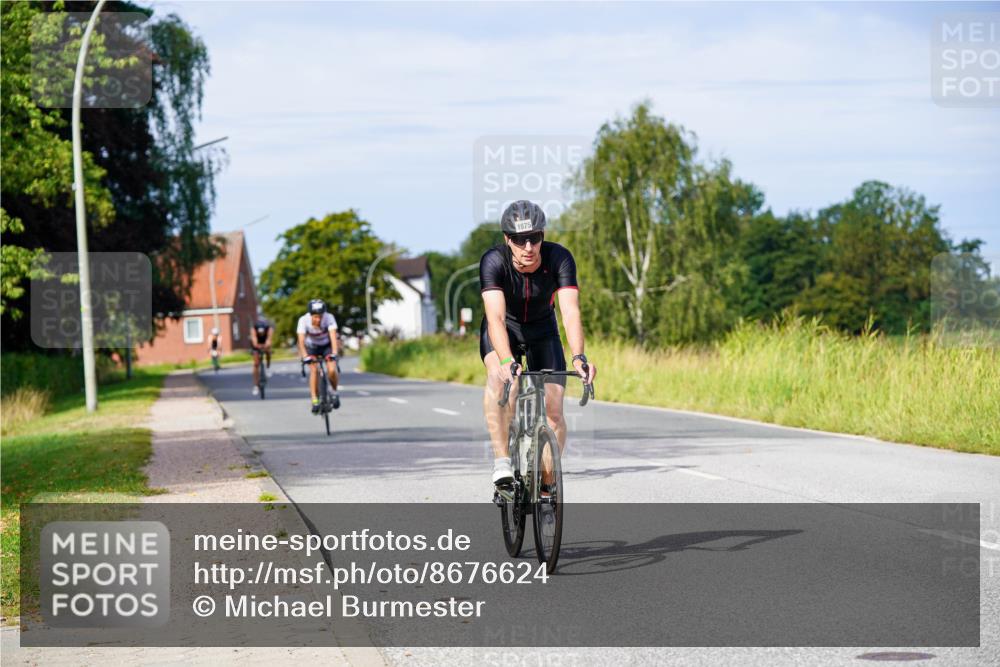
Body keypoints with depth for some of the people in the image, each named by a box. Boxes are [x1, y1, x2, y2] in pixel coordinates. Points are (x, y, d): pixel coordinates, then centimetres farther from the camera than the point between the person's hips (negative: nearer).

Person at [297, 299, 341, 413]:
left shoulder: (329, 318, -30)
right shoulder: (304, 320, -29)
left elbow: (333, 336, -37)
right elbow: (301, 341, -35)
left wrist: (334, 353, -51)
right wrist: (305, 356, -49)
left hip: (327, 345, 0)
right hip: (312, 347, 0)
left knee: (332, 370, -20)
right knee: (314, 370, -22)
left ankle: (335, 392, 7)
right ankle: (315, 401, -16)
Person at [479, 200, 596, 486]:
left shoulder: (559, 258, -29)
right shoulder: (494, 261, -31)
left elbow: (570, 311, -39)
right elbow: (495, 316, -43)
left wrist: (578, 357, -55)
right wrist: (507, 361, -59)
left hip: (542, 329, 1)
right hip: (504, 329, -1)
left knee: (553, 411, -9)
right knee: (498, 374, -34)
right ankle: (501, 460, -32)